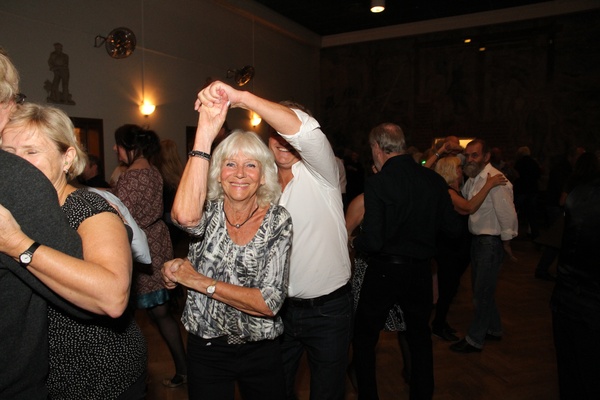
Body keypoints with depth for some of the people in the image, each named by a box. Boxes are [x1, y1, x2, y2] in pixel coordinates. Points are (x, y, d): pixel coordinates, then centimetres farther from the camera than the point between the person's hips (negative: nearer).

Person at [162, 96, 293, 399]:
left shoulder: (278, 220, -11)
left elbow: (270, 303, -17)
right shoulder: (209, 210, -10)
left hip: (261, 351, 1)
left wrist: (201, 282, -18)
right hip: (206, 348, 0)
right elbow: (185, 215, -37)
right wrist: (205, 132, -38)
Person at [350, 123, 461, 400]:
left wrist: (354, 242, -2)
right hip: (421, 271, 5)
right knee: (420, 336, 24)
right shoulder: (433, 179, -5)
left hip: (384, 271, -5)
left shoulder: (376, 183, -19)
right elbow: (452, 227, 0)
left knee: (364, 337, 16)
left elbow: (373, 241, -23)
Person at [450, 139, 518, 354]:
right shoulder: (472, 178, 7)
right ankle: (493, 329, 40)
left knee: (482, 292, 2)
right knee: (482, 289, 21)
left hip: (491, 242, -9)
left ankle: (475, 339, 17)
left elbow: (507, 213, -19)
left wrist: (506, 242, -11)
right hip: (477, 239, 9)